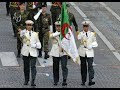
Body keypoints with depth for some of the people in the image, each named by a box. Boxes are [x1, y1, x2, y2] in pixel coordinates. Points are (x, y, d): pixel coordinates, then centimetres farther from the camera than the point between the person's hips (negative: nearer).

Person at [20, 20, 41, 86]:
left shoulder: (35, 34, 12)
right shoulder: (24, 33, 4)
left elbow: (39, 44, 14)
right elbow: (21, 35, -22)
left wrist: (35, 45, -8)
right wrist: (22, 33, -45)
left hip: (33, 53, 0)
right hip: (25, 52, 0)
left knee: (33, 66, -10)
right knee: (26, 67, 6)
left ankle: (33, 81, -14)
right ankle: (26, 80, 21)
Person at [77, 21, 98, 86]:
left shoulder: (92, 34, 4)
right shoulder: (81, 33, 2)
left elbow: (95, 43, 5)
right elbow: (79, 38, -22)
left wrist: (92, 45, -15)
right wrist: (83, 33, -38)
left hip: (90, 52, -1)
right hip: (82, 52, 1)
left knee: (90, 66, -13)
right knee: (83, 67, 7)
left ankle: (90, 81, -20)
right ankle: (83, 81, 16)